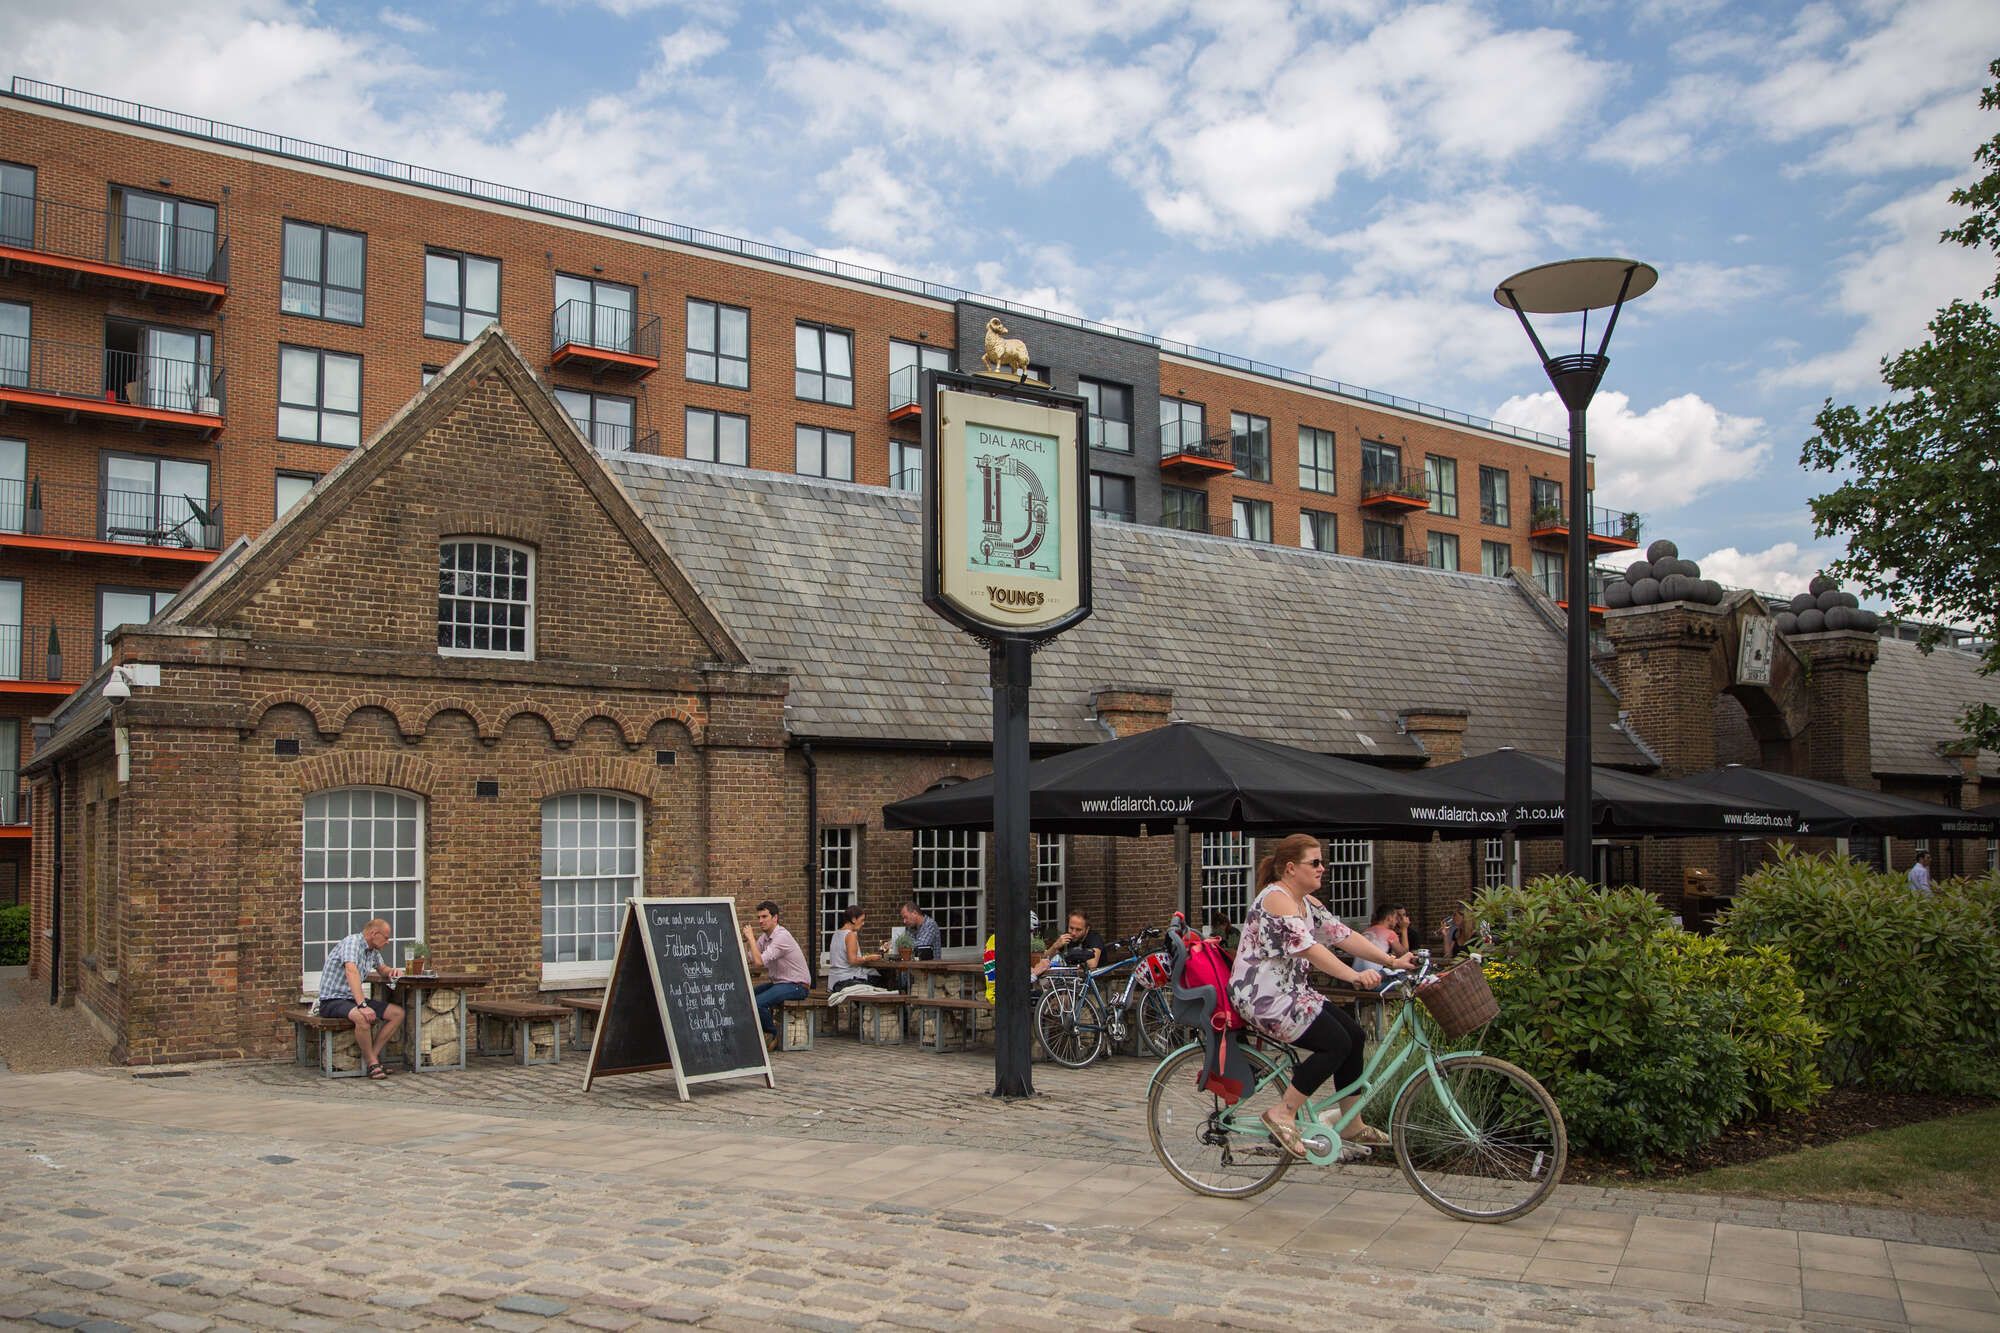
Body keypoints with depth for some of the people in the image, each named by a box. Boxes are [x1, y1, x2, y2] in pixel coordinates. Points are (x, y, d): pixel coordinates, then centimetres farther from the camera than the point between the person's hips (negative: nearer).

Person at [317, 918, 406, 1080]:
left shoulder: (373, 950, 10)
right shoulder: (352, 942, -18)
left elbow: (381, 969, 32)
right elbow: (351, 972, -34)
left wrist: (392, 971, 6)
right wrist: (362, 1005, -44)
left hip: (353, 1000, 9)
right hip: (332, 1001, -9)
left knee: (397, 1013, -8)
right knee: (363, 1017, -38)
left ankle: (371, 1056, -10)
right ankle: (372, 1062, -21)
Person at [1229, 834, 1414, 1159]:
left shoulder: (1308, 903, 13)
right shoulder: (1277, 898, -19)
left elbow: (1343, 935, 8)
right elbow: (1309, 948, -30)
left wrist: (1392, 960, -2)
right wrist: (1355, 976, -37)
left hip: (1290, 993, 10)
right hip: (1262, 998, -10)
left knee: (1354, 1035, 4)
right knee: (1336, 1043, -17)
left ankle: (1352, 1125, 14)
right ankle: (1283, 1114, -9)